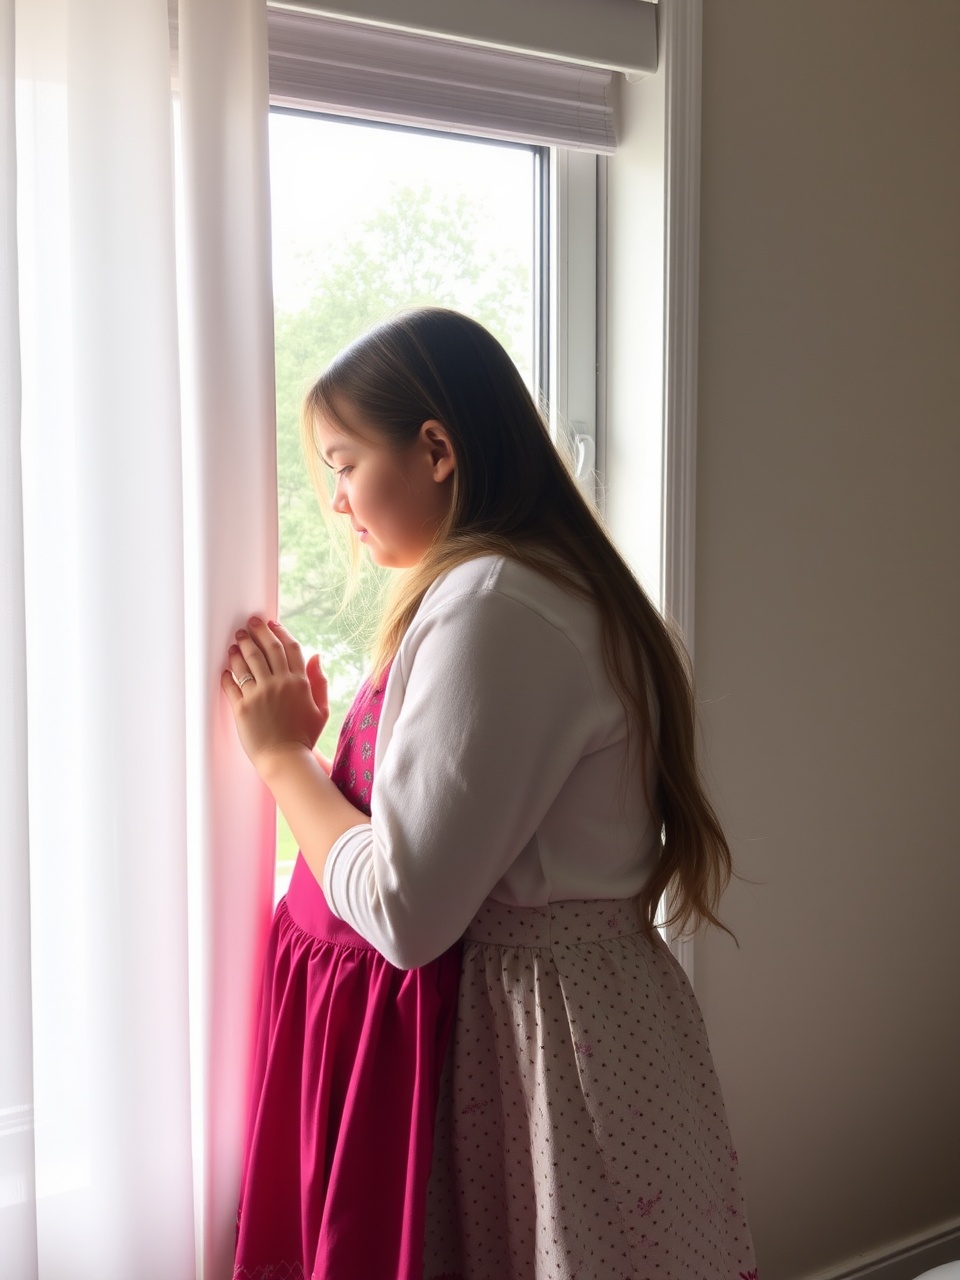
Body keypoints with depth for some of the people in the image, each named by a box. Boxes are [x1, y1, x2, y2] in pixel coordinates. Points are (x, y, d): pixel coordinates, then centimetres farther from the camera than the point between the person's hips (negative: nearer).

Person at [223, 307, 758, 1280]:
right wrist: (310, 742, 10)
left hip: (540, 1036, -10)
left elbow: (405, 913, -22)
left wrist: (280, 754, -9)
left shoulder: (491, 606, -20)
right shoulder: (561, 589, 12)